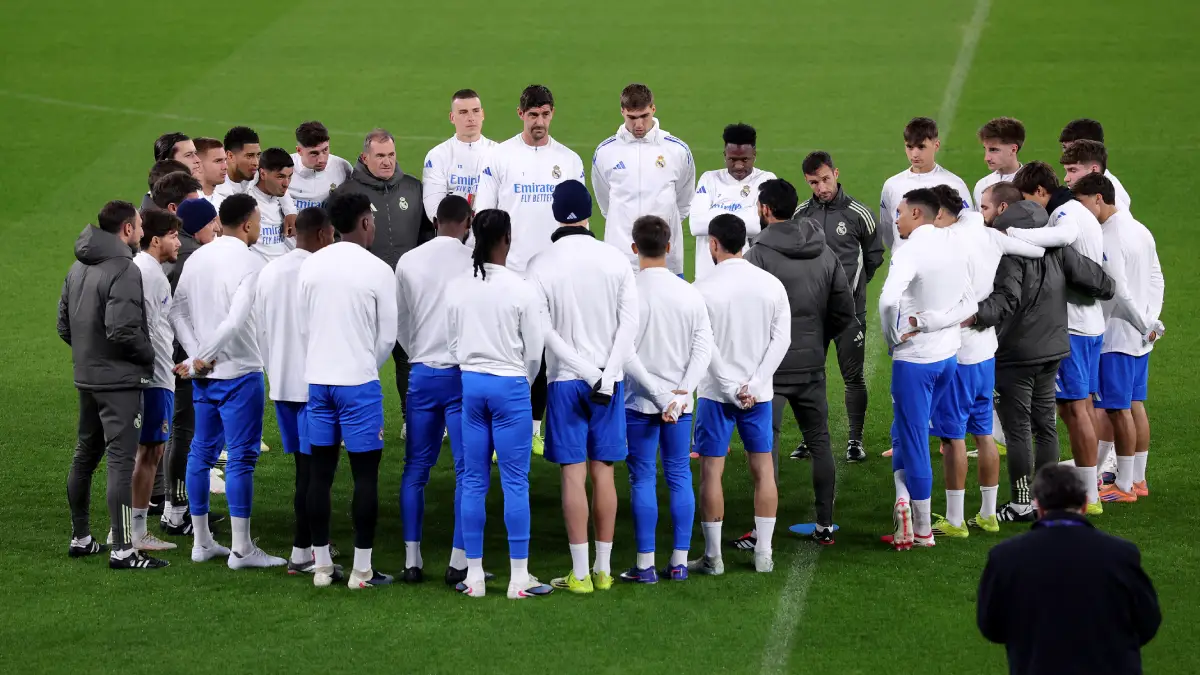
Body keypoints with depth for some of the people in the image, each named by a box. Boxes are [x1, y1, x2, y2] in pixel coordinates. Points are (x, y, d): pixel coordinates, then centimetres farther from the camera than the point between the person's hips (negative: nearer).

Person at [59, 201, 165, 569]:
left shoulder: (79, 267, 11)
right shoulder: (124, 270, -18)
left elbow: (64, 324, 15)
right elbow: (123, 330, -24)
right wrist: (149, 356, -8)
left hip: (86, 377, 9)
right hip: (119, 381, -9)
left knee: (85, 454, 18)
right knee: (122, 459, -8)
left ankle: (80, 538, 27)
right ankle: (122, 550, -10)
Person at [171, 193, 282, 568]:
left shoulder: (197, 258, 8)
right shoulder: (249, 263, -14)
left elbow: (177, 311, 6)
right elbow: (236, 321, -23)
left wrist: (196, 355, 0)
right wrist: (203, 358, -16)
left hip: (203, 374, 7)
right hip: (239, 373, -7)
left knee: (202, 452, 13)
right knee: (241, 456, -3)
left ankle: (201, 541, 19)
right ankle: (241, 549, -2)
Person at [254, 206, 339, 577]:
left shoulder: (269, 271, 9)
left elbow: (260, 329, 14)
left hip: (281, 382, 7)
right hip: (314, 382, -7)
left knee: (304, 464, 15)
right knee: (312, 467, -4)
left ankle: (311, 539, 19)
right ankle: (302, 553, -5)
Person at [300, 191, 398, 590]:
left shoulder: (311, 266, 4)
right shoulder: (378, 271, -8)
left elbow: (303, 325, 10)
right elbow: (388, 337, -2)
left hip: (317, 378, 5)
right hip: (359, 380, -5)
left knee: (320, 471, 9)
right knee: (365, 474, 1)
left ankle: (322, 565, 13)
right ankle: (362, 570, 1)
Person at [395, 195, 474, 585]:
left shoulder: (408, 263, 3)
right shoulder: (473, 262, -9)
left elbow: (400, 323, 8)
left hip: (422, 373, 3)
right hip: (465, 374, -3)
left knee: (416, 468, 10)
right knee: (467, 470, 2)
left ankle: (412, 560, 9)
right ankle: (459, 562, -1)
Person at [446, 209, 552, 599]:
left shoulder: (457, 288, 0)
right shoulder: (521, 290, -11)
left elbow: (452, 343, 5)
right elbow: (534, 350, -5)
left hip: (470, 383, 4)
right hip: (510, 385, -4)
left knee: (473, 481, 8)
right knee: (515, 482, 0)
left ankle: (473, 575, 10)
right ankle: (519, 577, 1)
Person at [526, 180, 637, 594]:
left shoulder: (541, 266, -6)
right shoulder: (615, 260, 0)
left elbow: (544, 331, -11)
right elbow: (630, 322, -4)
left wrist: (589, 373, -9)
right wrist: (607, 375, -6)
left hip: (565, 379, -2)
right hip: (611, 380, 2)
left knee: (574, 474, -1)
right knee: (603, 472, 7)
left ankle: (580, 573, -3)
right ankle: (604, 569, 11)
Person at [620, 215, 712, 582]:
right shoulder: (689, 293, 1)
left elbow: (626, 355, -15)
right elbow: (704, 347, -3)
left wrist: (658, 396, -12)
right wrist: (682, 391, -8)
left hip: (640, 401, -3)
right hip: (680, 401, 3)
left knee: (643, 479, 2)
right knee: (680, 476, 9)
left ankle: (646, 564, 2)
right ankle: (679, 562, 11)